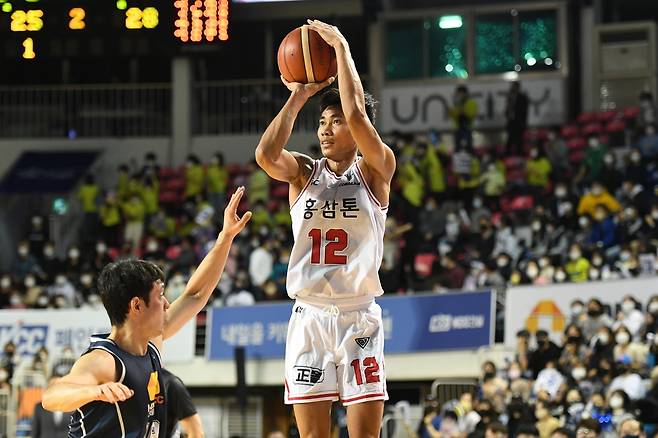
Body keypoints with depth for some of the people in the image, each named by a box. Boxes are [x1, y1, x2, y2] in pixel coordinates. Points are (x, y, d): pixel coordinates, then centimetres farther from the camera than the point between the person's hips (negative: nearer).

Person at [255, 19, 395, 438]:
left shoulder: (376, 170, 1)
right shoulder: (303, 172, 9)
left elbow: (356, 115, -17)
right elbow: (266, 155, -13)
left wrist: (341, 47, -11)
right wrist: (298, 97, -7)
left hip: (359, 317, -2)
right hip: (309, 316, 3)